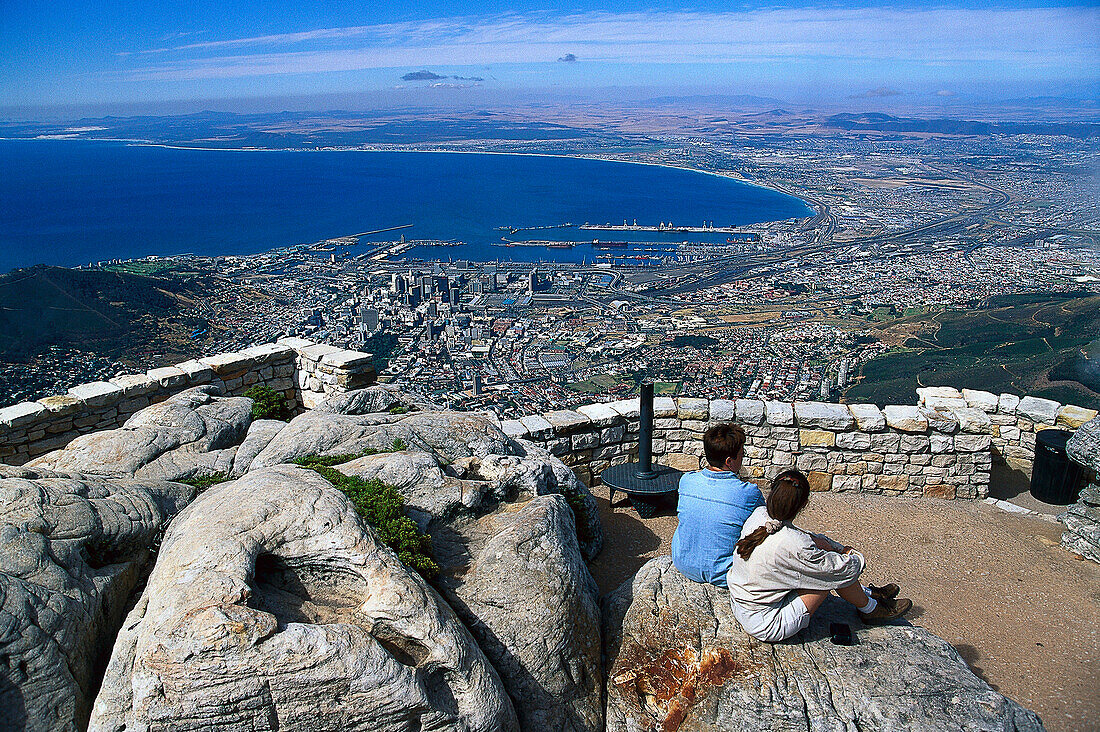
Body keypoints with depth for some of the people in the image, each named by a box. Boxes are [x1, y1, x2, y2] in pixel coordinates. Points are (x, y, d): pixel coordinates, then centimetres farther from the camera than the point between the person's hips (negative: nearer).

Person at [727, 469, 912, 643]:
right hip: (766, 626, -7)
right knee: (833, 571, -4)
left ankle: (866, 592, 28)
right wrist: (858, 560, 8)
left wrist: (841, 548, 11)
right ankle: (870, 609, 25)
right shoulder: (793, 544, -30)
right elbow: (845, 569, -14)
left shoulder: (758, 515, -9)